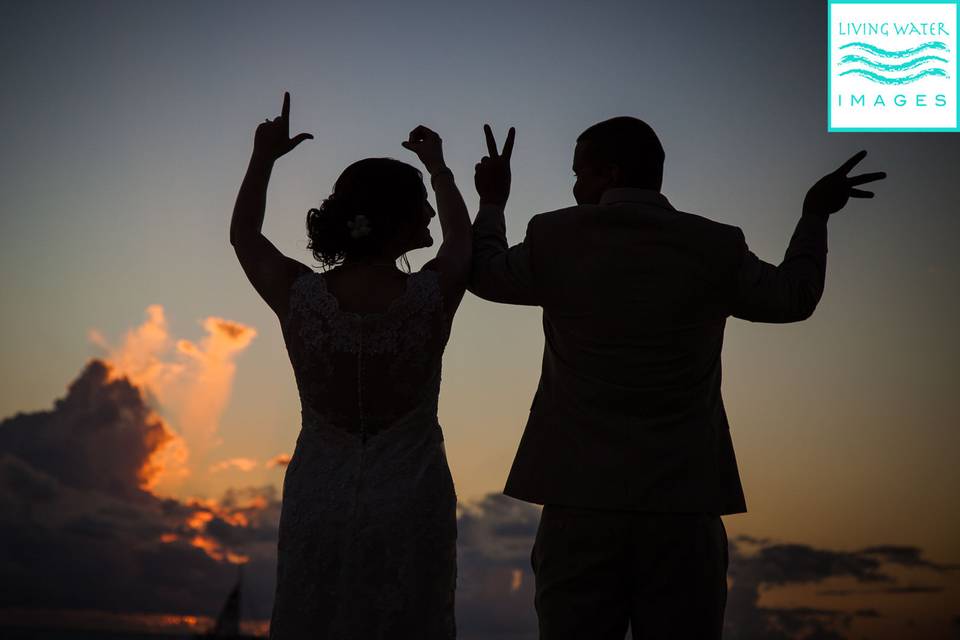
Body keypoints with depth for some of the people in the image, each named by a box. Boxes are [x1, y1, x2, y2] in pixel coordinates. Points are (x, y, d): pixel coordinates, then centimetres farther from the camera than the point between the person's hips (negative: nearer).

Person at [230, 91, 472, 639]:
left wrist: (264, 158, 21)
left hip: (318, 505, 2)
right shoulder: (431, 297, -13)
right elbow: (463, 238, 12)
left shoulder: (298, 296, -11)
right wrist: (437, 164, 25)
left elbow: (244, 237, 12)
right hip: (410, 505, -2)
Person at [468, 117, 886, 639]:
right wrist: (815, 217, 33)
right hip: (684, 501, 1)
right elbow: (793, 297, 17)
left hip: (581, 497, 0)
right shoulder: (715, 248, 0)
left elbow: (485, 275, 19)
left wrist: (492, 203, 37)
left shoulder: (556, 238, -1)